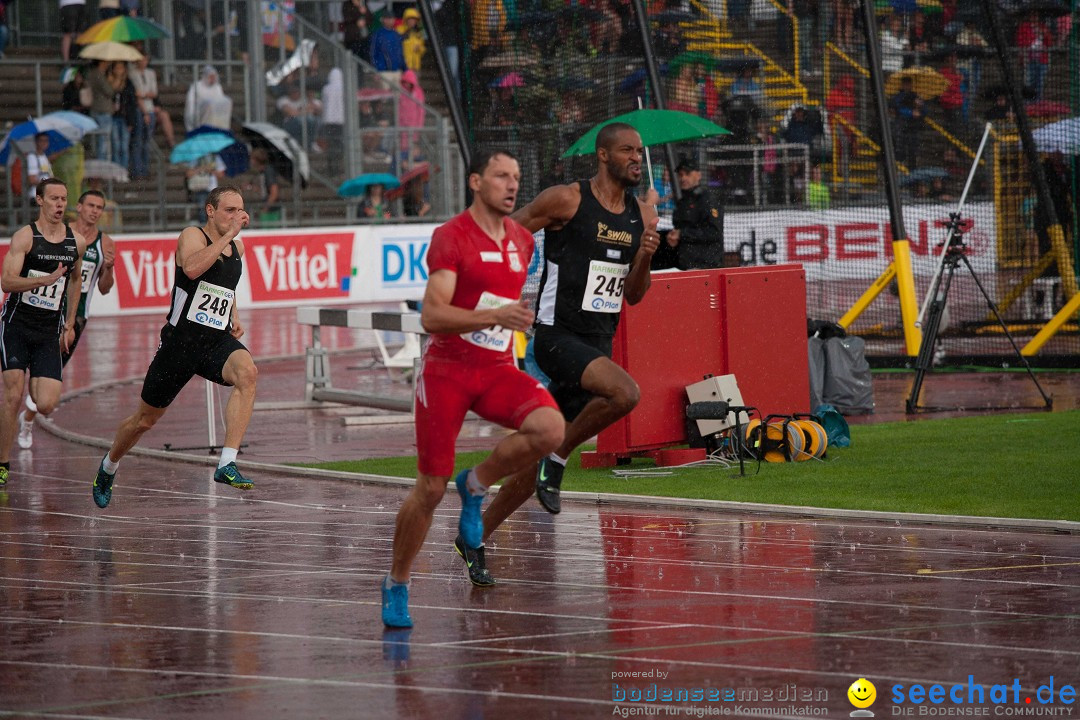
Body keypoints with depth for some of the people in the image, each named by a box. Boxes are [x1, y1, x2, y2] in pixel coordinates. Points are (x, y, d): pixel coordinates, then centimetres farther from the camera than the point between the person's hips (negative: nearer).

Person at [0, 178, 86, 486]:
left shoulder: (76, 242, 6)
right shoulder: (25, 236, -8)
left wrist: (69, 324, 19)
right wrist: (46, 280, -32)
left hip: (50, 332, 3)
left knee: (46, 406, -9)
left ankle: (34, 384, 28)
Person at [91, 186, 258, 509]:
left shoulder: (237, 247, 12)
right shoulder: (192, 236, -8)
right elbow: (192, 268, -32)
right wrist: (229, 234, -30)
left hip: (218, 340, 4)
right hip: (181, 338, -4)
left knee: (247, 372, -31)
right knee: (145, 419, 10)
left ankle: (226, 464, -34)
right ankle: (109, 466, 42)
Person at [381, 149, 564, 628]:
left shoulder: (522, 241, 9)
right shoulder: (450, 238, -11)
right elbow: (431, 315, -21)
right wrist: (494, 317, -31)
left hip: (498, 371, 5)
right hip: (446, 369, -5)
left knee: (550, 428, -25)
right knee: (430, 488, -3)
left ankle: (476, 485, 0)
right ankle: (396, 585, 17)